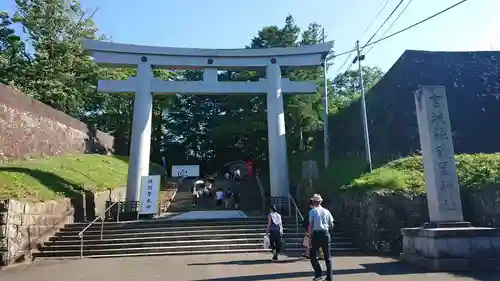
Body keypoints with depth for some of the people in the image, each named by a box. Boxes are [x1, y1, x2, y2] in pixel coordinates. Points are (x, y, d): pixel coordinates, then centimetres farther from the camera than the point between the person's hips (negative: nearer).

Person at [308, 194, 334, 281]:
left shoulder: (312, 211, -3)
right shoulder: (326, 211, 8)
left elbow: (310, 225, -8)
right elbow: (331, 226, 9)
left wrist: (309, 236, -4)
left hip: (316, 234, -4)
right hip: (326, 234, 4)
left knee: (312, 255, 7)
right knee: (327, 256, 11)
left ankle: (318, 273, -4)